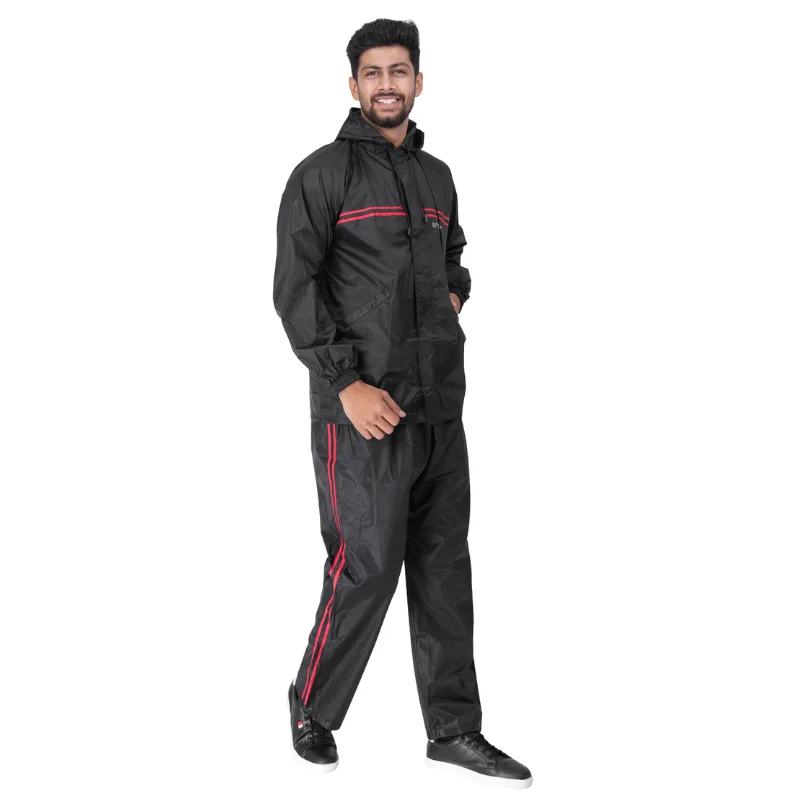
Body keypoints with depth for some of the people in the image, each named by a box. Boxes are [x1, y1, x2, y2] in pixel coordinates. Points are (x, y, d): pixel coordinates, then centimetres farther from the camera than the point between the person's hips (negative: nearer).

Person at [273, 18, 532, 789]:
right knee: (366, 567, -6)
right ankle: (312, 710, 16)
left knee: (444, 565, 8)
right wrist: (346, 383, -17)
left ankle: (454, 730, 17)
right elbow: (294, 287, -10)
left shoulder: (437, 176, 16)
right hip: (363, 405, -6)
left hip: (440, 404, 6)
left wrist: (453, 295, 11)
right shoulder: (322, 173, -3)